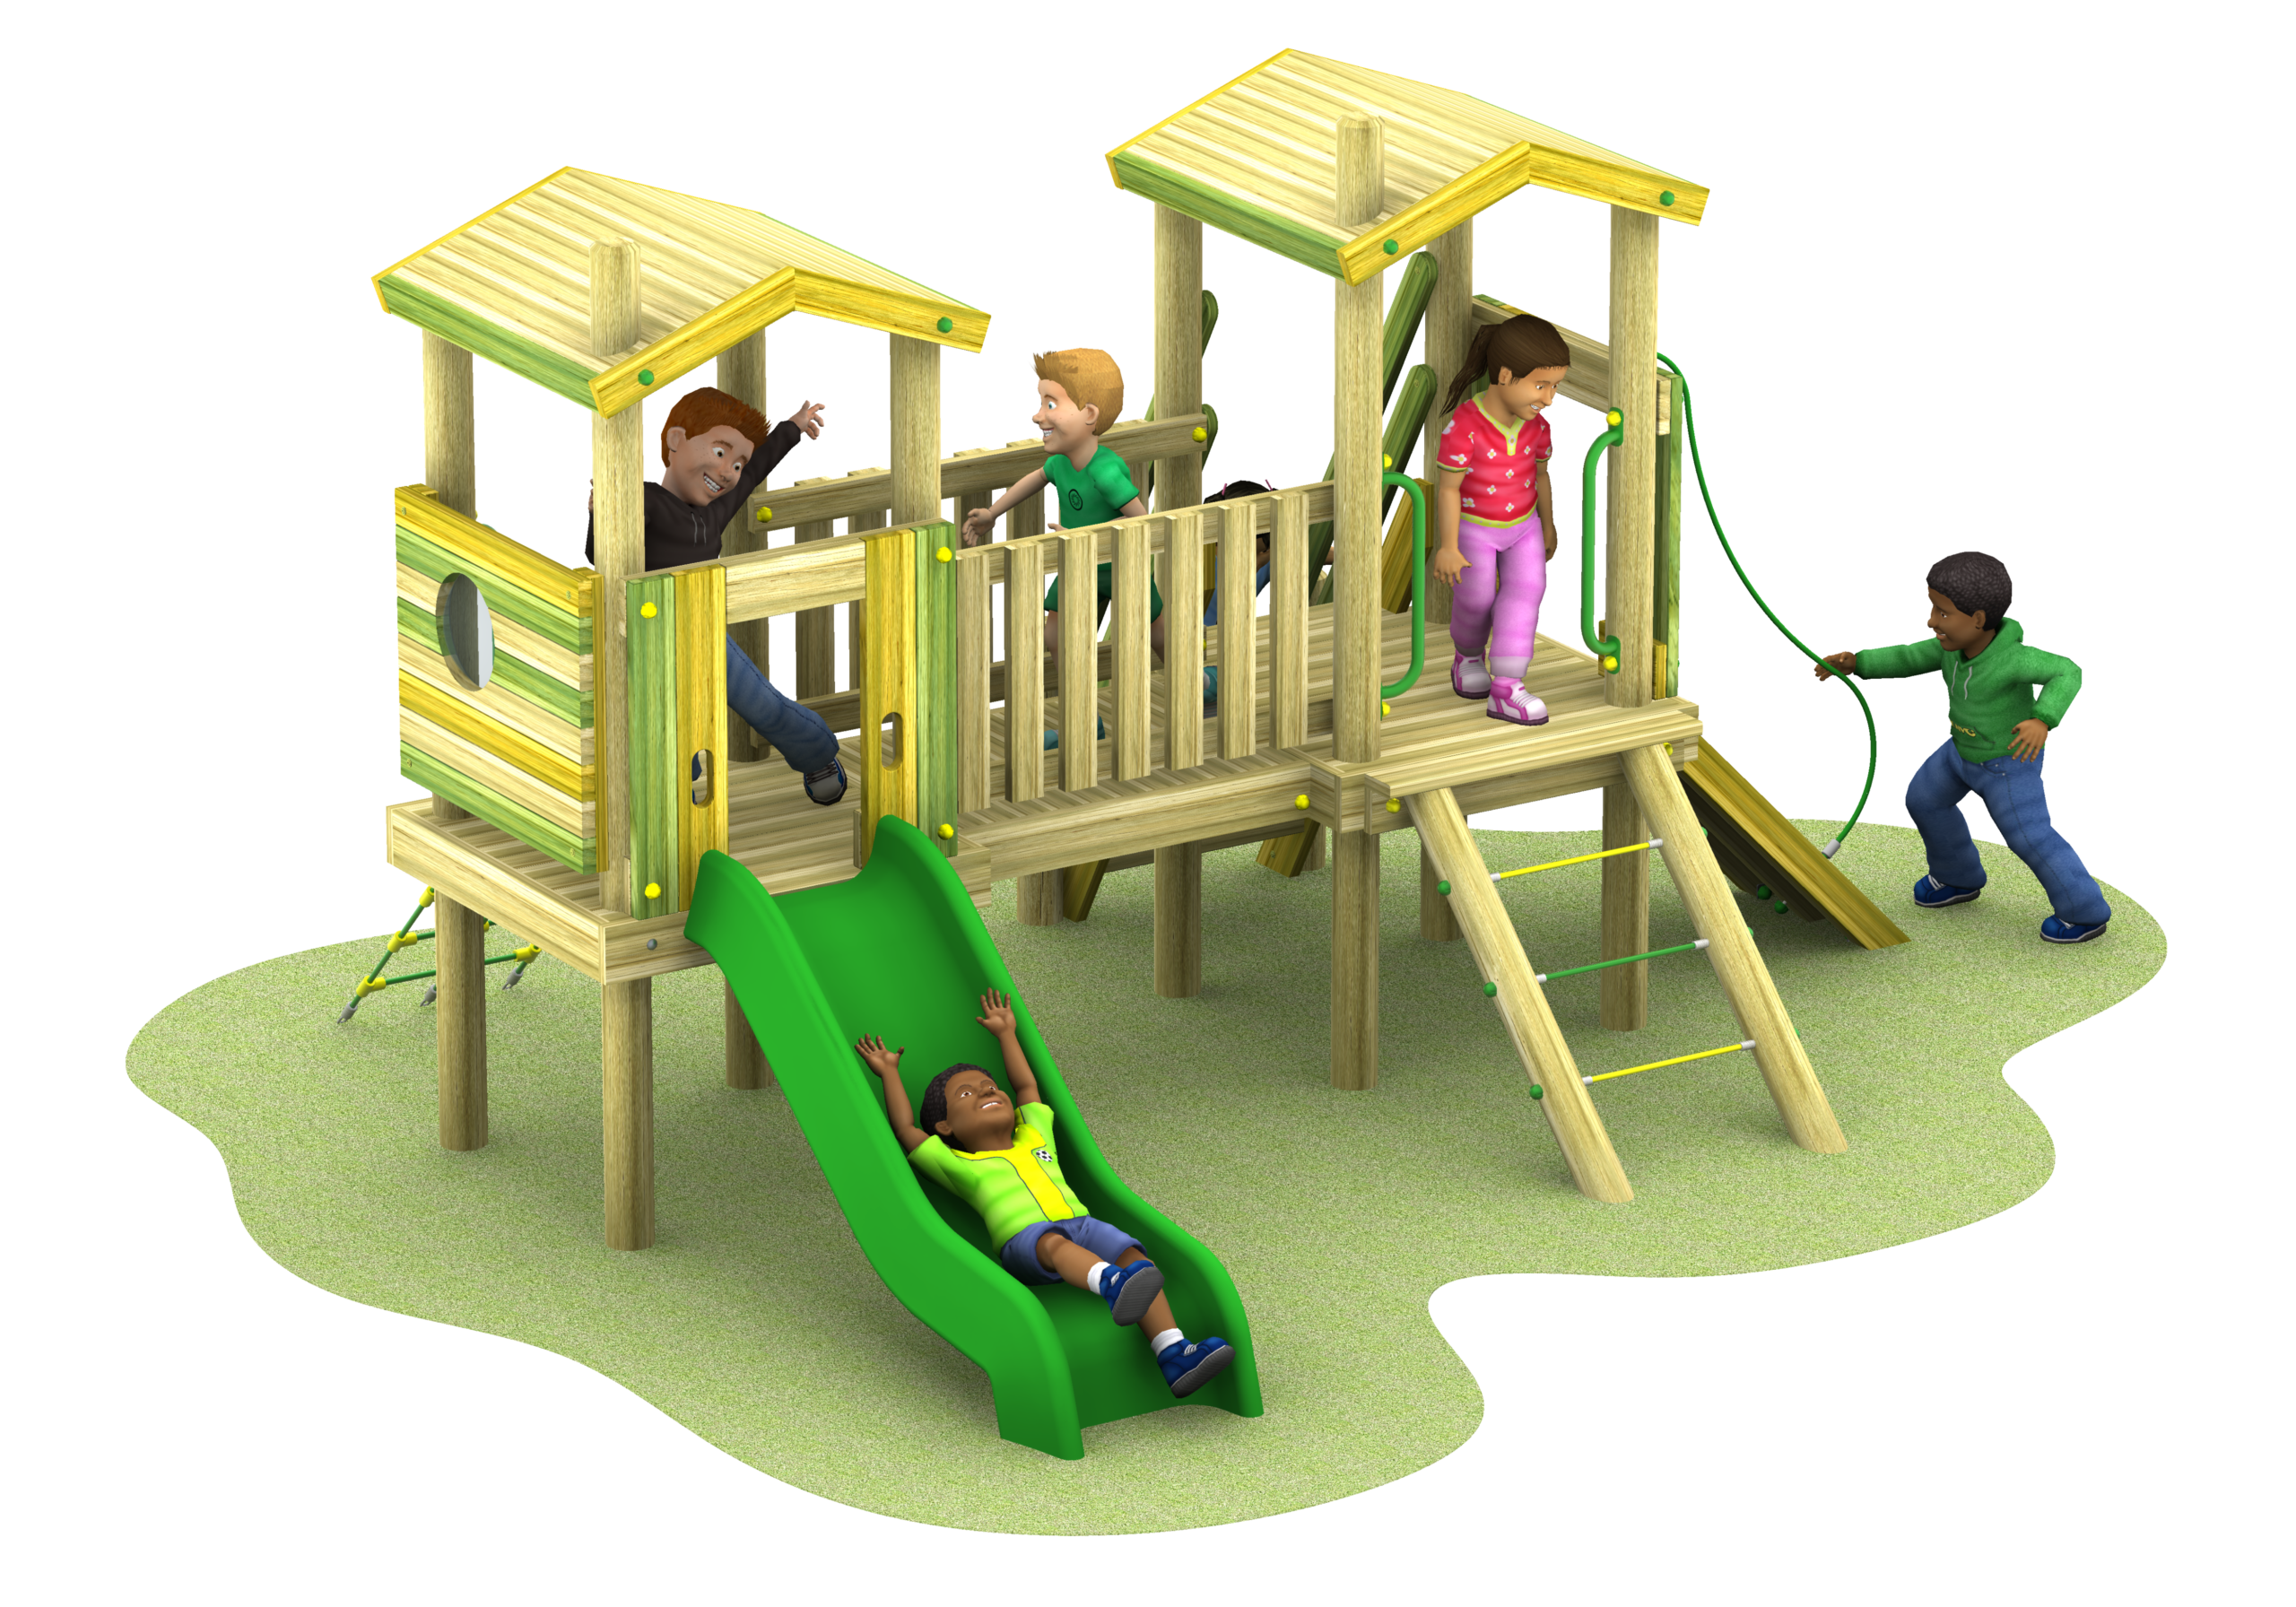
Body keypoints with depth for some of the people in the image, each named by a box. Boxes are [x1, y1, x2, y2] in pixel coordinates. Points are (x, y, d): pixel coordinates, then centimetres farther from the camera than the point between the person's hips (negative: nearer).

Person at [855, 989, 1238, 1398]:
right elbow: (906, 1130, 26)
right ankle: (1113, 1286, -73)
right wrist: (890, 1073, 40)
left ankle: (1174, 1356, -43)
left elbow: (1027, 1087, 50)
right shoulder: (957, 1164, 25)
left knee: (1132, 1253, -26)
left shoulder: (1035, 1137, 38)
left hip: (1080, 1222, 5)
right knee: (1055, 1243, -39)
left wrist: (1007, 1034, 62)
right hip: (1022, 1237, -5)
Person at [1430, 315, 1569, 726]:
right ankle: (1468, 654, 39)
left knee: (1525, 592, -9)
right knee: (1476, 600, 8)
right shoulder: (1463, 426, -31)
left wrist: (1547, 527, 14)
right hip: (1474, 528, -4)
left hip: (1523, 526, 4)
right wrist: (1447, 547, -18)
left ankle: (1506, 689, -9)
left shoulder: (1537, 426, -14)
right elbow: (1448, 488, -23)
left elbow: (1540, 476, 3)